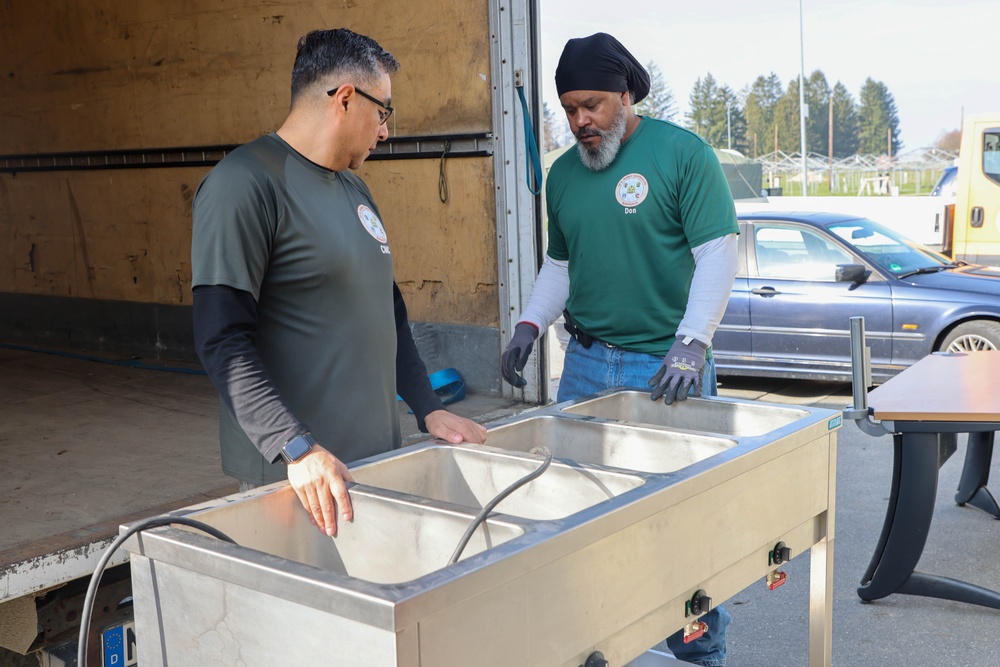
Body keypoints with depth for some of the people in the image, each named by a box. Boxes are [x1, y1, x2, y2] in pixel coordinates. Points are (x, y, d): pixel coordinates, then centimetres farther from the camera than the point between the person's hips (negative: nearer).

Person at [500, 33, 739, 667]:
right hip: (586, 363, 5)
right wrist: (530, 324, 4)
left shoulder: (683, 152, -6)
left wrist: (692, 343, -23)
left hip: (667, 365, -5)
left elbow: (718, 255, -11)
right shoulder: (563, 174, 11)